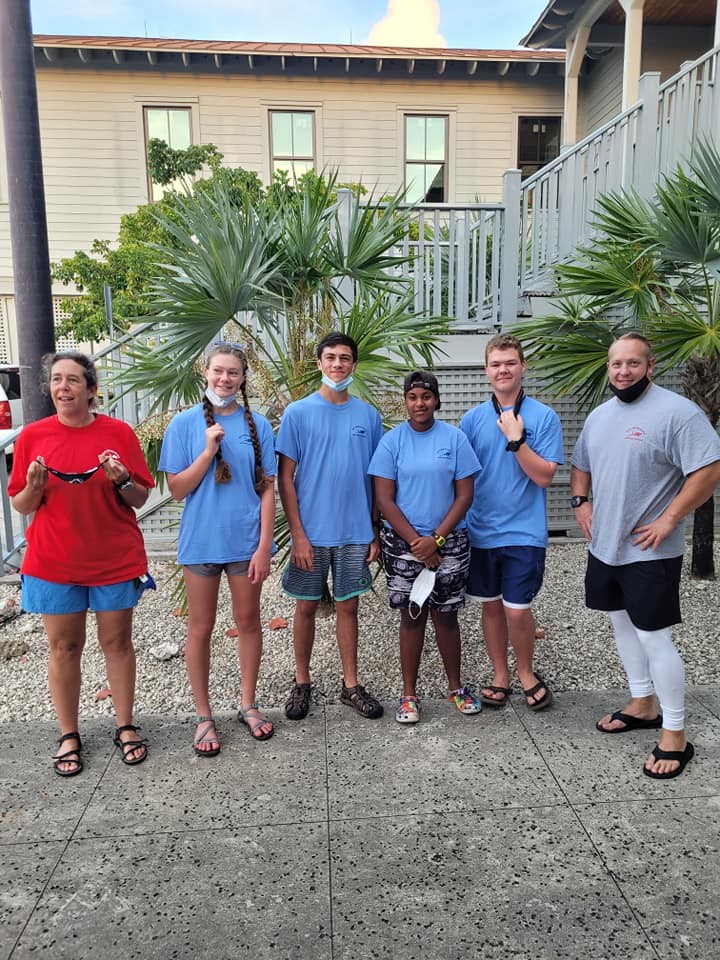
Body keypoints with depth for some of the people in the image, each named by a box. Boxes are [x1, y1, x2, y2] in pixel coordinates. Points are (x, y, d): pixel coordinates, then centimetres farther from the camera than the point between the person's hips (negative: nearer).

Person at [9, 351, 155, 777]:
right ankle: (69, 735, 26)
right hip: (54, 563, 1)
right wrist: (34, 486, -16)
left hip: (116, 560, -1)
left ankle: (126, 726, 26)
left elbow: (140, 499, 0)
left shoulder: (119, 432, -4)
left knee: (117, 642, 10)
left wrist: (121, 479, -20)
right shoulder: (32, 435, -1)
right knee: (63, 647, 10)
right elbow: (22, 505, 4)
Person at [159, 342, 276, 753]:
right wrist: (208, 451, -18)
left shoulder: (257, 424, -1)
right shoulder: (185, 424, -3)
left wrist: (264, 546, -6)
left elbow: (268, 489, -1)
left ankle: (248, 704, 32)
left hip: (247, 541, 1)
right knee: (201, 627, 9)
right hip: (201, 541, -1)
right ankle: (204, 716, 25)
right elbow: (177, 489, -5)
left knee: (249, 621, 13)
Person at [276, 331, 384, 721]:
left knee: (347, 606, 12)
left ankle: (351, 684, 26)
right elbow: (285, 478, -5)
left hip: (355, 532, 2)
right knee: (306, 606, 10)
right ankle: (302, 682, 28)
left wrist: (375, 533, 4)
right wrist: (298, 534, -11)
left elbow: (376, 479, 7)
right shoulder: (298, 413, -4)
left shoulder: (368, 415, 4)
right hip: (311, 532, -2)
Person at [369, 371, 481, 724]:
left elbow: (464, 495, -2)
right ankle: (409, 694, 20)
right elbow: (384, 500, -5)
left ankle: (456, 686, 28)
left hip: (449, 543, 0)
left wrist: (436, 539, -11)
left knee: (445, 614, 9)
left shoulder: (454, 438, 0)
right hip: (402, 543, 0)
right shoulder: (391, 441, -2)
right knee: (411, 615, 7)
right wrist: (416, 541, -11)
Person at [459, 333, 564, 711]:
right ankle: (500, 676, 31)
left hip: (524, 532, -3)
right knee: (491, 606, 13)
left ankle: (526, 672, 25)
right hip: (481, 531, 3)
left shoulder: (544, 417, -5)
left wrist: (516, 439, -19)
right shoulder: (472, 419, 3)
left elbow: (544, 476, -11)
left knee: (517, 610, -3)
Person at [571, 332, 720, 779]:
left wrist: (668, 520, -21)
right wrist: (581, 501, 5)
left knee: (653, 638, -3)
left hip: (649, 552, -8)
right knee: (624, 625, 18)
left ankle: (675, 737, 13)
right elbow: (581, 466, 22)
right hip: (604, 547, 8)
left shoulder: (676, 411, -15)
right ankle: (643, 705, 37)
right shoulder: (600, 415, 10)